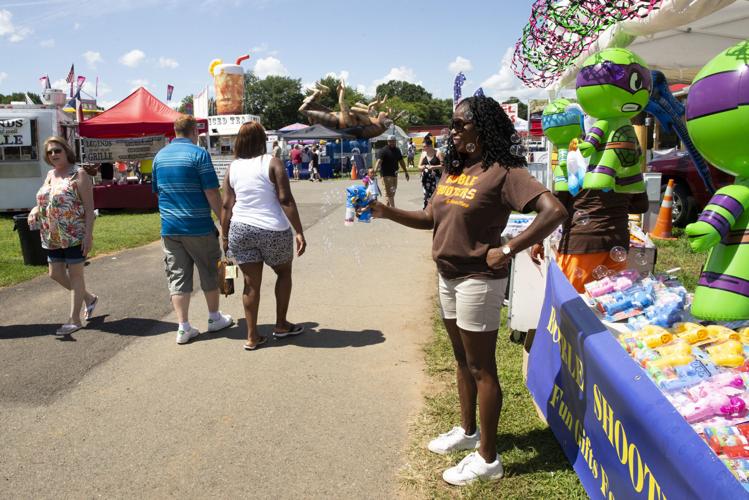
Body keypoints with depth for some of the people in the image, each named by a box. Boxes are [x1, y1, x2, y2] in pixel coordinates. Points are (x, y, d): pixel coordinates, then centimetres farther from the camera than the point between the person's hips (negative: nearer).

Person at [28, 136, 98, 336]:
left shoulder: (78, 174, -9)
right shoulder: (50, 175, 13)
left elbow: (89, 207, -14)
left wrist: (88, 235, -20)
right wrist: (36, 210, 2)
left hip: (75, 235, -8)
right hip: (53, 237, 8)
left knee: (75, 274, 0)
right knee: (55, 273, 12)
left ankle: (74, 319, 8)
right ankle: (89, 298, 32)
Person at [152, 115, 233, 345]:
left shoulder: (159, 156, 9)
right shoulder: (199, 154, -10)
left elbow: (157, 189, 17)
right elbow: (212, 192, -14)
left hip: (169, 228, 5)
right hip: (198, 226, -5)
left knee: (177, 276, 7)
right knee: (209, 272, 13)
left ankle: (183, 327, 6)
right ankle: (215, 318, 26)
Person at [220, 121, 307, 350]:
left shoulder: (233, 168, 6)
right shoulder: (272, 163, -5)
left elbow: (227, 205, 5)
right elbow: (286, 200, -12)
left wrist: (225, 236, 13)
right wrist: (299, 232, -12)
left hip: (241, 230, 3)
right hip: (273, 230, -3)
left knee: (251, 282, 10)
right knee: (283, 273, 20)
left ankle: (252, 336, 14)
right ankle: (281, 325, 27)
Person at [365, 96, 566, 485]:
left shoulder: (502, 171, -16)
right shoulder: (453, 169, 10)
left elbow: (554, 211, -25)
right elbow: (431, 218, 13)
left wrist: (508, 251, -25)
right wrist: (388, 212, 0)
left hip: (478, 280, -8)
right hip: (448, 276, 9)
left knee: (481, 368, 1)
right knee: (462, 360, 20)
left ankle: (487, 458, 15)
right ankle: (467, 431, 38)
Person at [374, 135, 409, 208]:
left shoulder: (397, 150, 11)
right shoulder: (383, 151, -11)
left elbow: (401, 162, 20)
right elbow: (379, 161, -25)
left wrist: (406, 172, 22)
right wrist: (375, 170, -41)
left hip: (395, 174, 7)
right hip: (387, 175, -7)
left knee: (393, 192, 15)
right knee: (390, 192, -8)